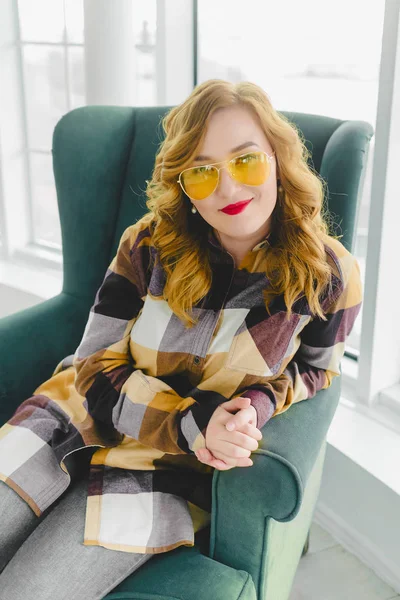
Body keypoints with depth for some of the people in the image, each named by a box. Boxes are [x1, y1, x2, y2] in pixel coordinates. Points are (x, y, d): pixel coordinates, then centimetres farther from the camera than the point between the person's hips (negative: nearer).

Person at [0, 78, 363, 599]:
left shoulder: (329, 274, -8)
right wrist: (191, 421, -21)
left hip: (175, 470, -2)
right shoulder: (149, 245, -6)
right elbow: (95, 366, -5)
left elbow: (313, 369, 9)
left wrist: (258, 406, -14)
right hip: (81, 421, 2)